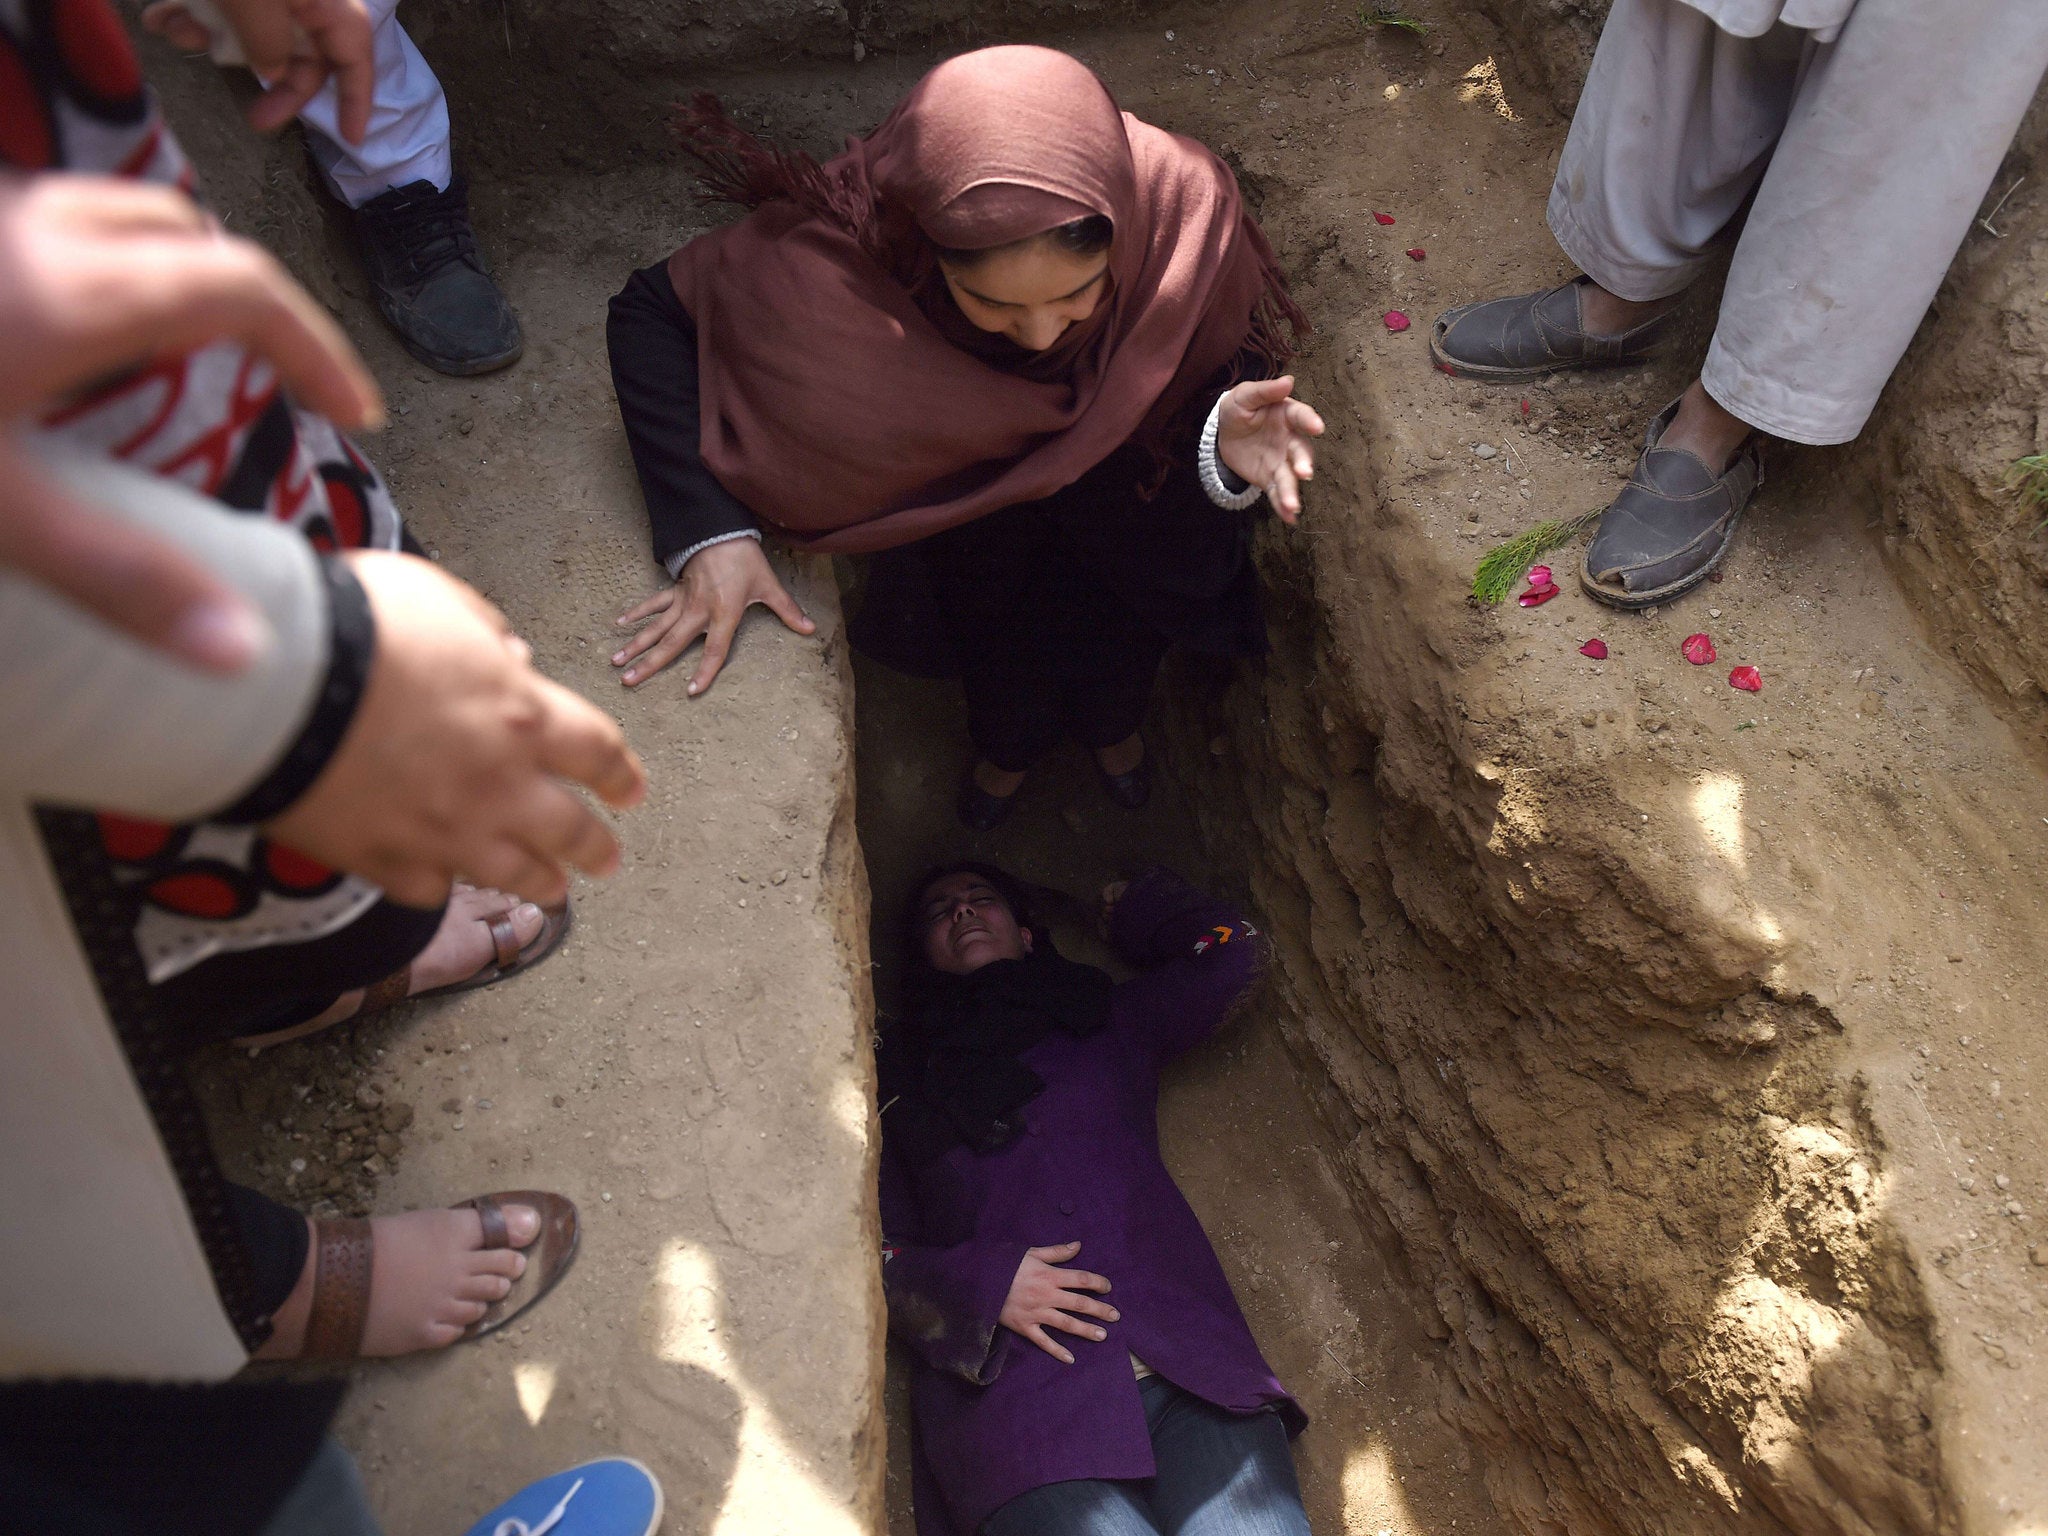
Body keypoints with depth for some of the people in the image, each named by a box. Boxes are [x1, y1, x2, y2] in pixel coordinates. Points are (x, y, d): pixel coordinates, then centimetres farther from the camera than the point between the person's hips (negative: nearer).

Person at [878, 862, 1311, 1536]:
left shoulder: (1105, 1020, 26)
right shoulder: (897, 1073, 21)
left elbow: (1230, 951, 22)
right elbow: (873, 1252, 13)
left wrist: (1134, 907, 38)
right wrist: (980, 1283, -5)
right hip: (1015, 1393, -1)